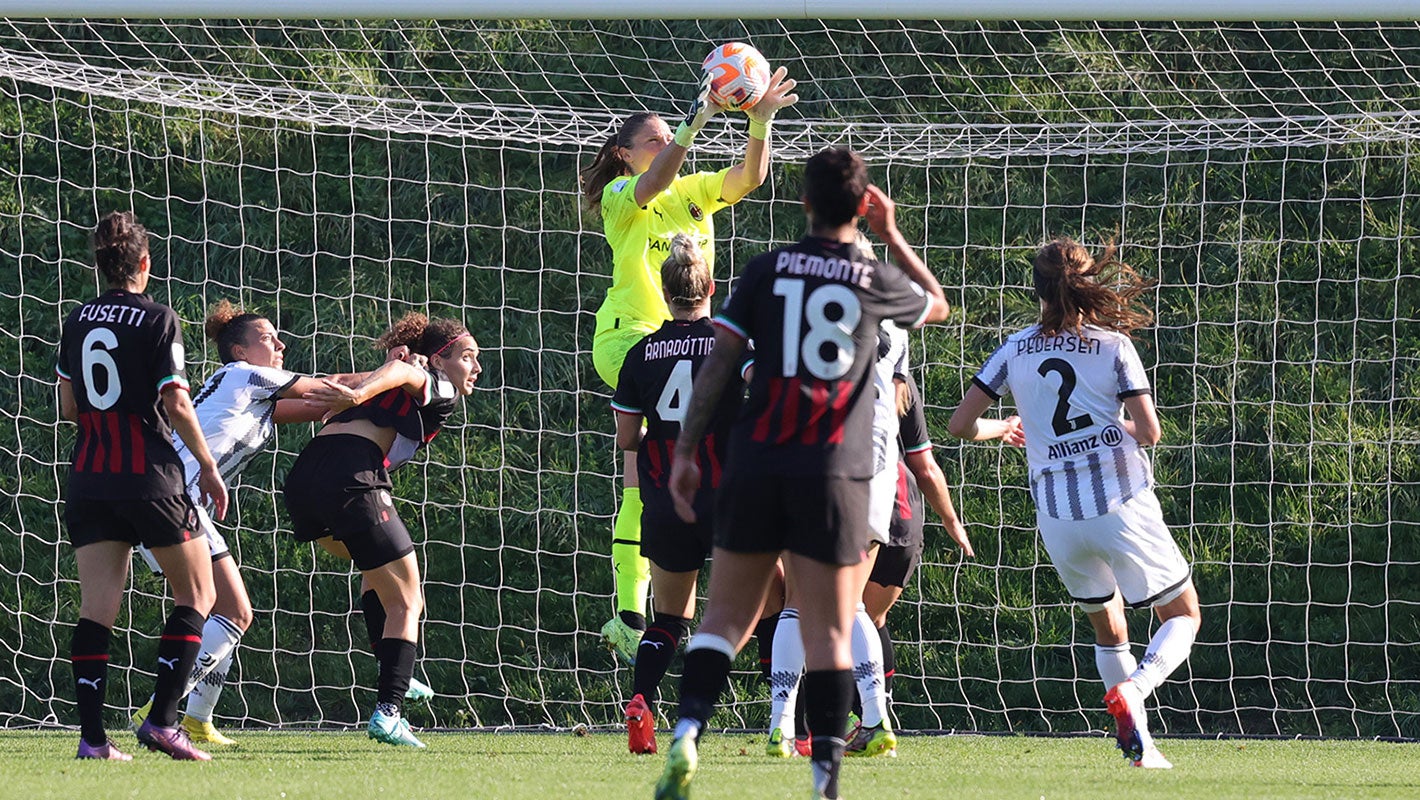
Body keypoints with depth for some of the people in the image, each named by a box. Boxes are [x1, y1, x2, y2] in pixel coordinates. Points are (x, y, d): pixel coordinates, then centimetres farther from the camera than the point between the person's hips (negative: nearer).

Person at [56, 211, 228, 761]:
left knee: (96, 607, 3)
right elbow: (176, 405, -12)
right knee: (196, 593, 9)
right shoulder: (157, 320, -8)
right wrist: (208, 466, -1)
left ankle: (92, 736, -7)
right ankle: (162, 720, -2)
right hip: (150, 479, -5)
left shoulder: (77, 321, 9)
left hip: (88, 482, 5)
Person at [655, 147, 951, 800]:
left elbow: (717, 362, 1)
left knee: (727, 614, 8)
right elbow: (938, 305, 26)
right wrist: (893, 236, 28)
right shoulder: (877, 280, 3)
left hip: (756, 460, 1)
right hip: (834, 472, -1)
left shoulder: (765, 271, 4)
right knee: (827, 630, 2)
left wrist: (685, 451, 5)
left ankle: (688, 731, -12)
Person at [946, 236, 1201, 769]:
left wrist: (999, 430, 27)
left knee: (1107, 628, 23)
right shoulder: (1113, 346, -3)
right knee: (1183, 616, 11)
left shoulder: (1016, 350, 5)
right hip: (1123, 503, -3)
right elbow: (1148, 433, -7)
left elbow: (960, 425, 5)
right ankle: (1132, 691, -18)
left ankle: (1139, 742, 13)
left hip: (1057, 515, 3)